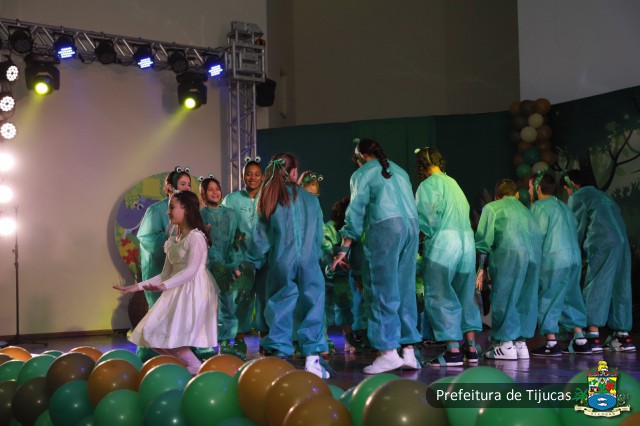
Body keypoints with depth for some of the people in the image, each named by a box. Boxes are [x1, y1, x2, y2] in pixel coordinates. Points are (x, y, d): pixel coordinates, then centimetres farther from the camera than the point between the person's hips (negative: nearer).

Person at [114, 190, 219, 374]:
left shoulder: (196, 236, -8)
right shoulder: (172, 241, 17)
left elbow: (191, 270, -19)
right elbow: (166, 274, 16)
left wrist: (164, 286, -30)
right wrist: (138, 286, 9)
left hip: (193, 290, -9)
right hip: (177, 291, 9)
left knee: (170, 336, -19)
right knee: (154, 336, 1)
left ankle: (197, 370, -8)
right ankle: (189, 366, 5)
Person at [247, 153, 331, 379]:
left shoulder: (269, 201, 4)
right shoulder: (309, 199, 5)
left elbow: (260, 237, 6)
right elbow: (318, 235, 11)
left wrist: (253, 263, 17)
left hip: (281, 263, 1)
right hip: (308, 263, -1)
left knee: (279, 309, 8)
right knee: (312, 307, 4)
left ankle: (277, 355, 4)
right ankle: (312, 358, -1)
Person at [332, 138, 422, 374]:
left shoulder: (362, 174, 6)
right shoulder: (400, 170, 24)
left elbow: (356, 211, 1)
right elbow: (411, 203, 20)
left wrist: (344, 248, 3)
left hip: (385, 226, -6)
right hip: (411, 225, 6)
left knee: (383, 290, -4)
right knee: (405, 290, 8)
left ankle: (389, 351, -8)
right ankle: (408, 350, 8)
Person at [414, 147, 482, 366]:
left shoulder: (428, 185, -5)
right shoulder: (453, 183, 16)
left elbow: (429, 217, -12)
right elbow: (465, 212, 14)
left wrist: (428, 234, 7)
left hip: (443, 243, -7)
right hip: (467, 241, 7)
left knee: (439, 297, -1)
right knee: (465, 295, 14)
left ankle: (453, 351, -5)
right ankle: (471, 348, 17)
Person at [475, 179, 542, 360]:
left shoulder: (492, 207, 17)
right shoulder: (525, 210, 31)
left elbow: (483, 238, 6)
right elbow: (538, 235, 20)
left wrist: (480, 268, 6)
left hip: (509, 252, -5)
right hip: (533, 254, 5)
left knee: (503, 297, 1)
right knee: (526, 297, 11)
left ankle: (506, 344, 1)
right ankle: (521, 342, 14)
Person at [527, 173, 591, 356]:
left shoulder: (539, 207, -6)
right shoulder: (564, 207, 18)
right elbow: (575, 230, 16)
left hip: (553, 260, -8)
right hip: (574, 258, 8)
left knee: (547, 300, -1)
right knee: (570, 298, 14)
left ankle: (551, 343, -4)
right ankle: (580, 340, 15)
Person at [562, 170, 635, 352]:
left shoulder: (576, 197, 5)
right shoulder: (602, 195, 28)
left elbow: (577, 228, 2)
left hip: (602, 244, -7)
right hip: (622, 243, 7)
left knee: (595, 288, -7)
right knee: (619, 288, 10)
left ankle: (593, 335, -14)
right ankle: (623, 335, 10)